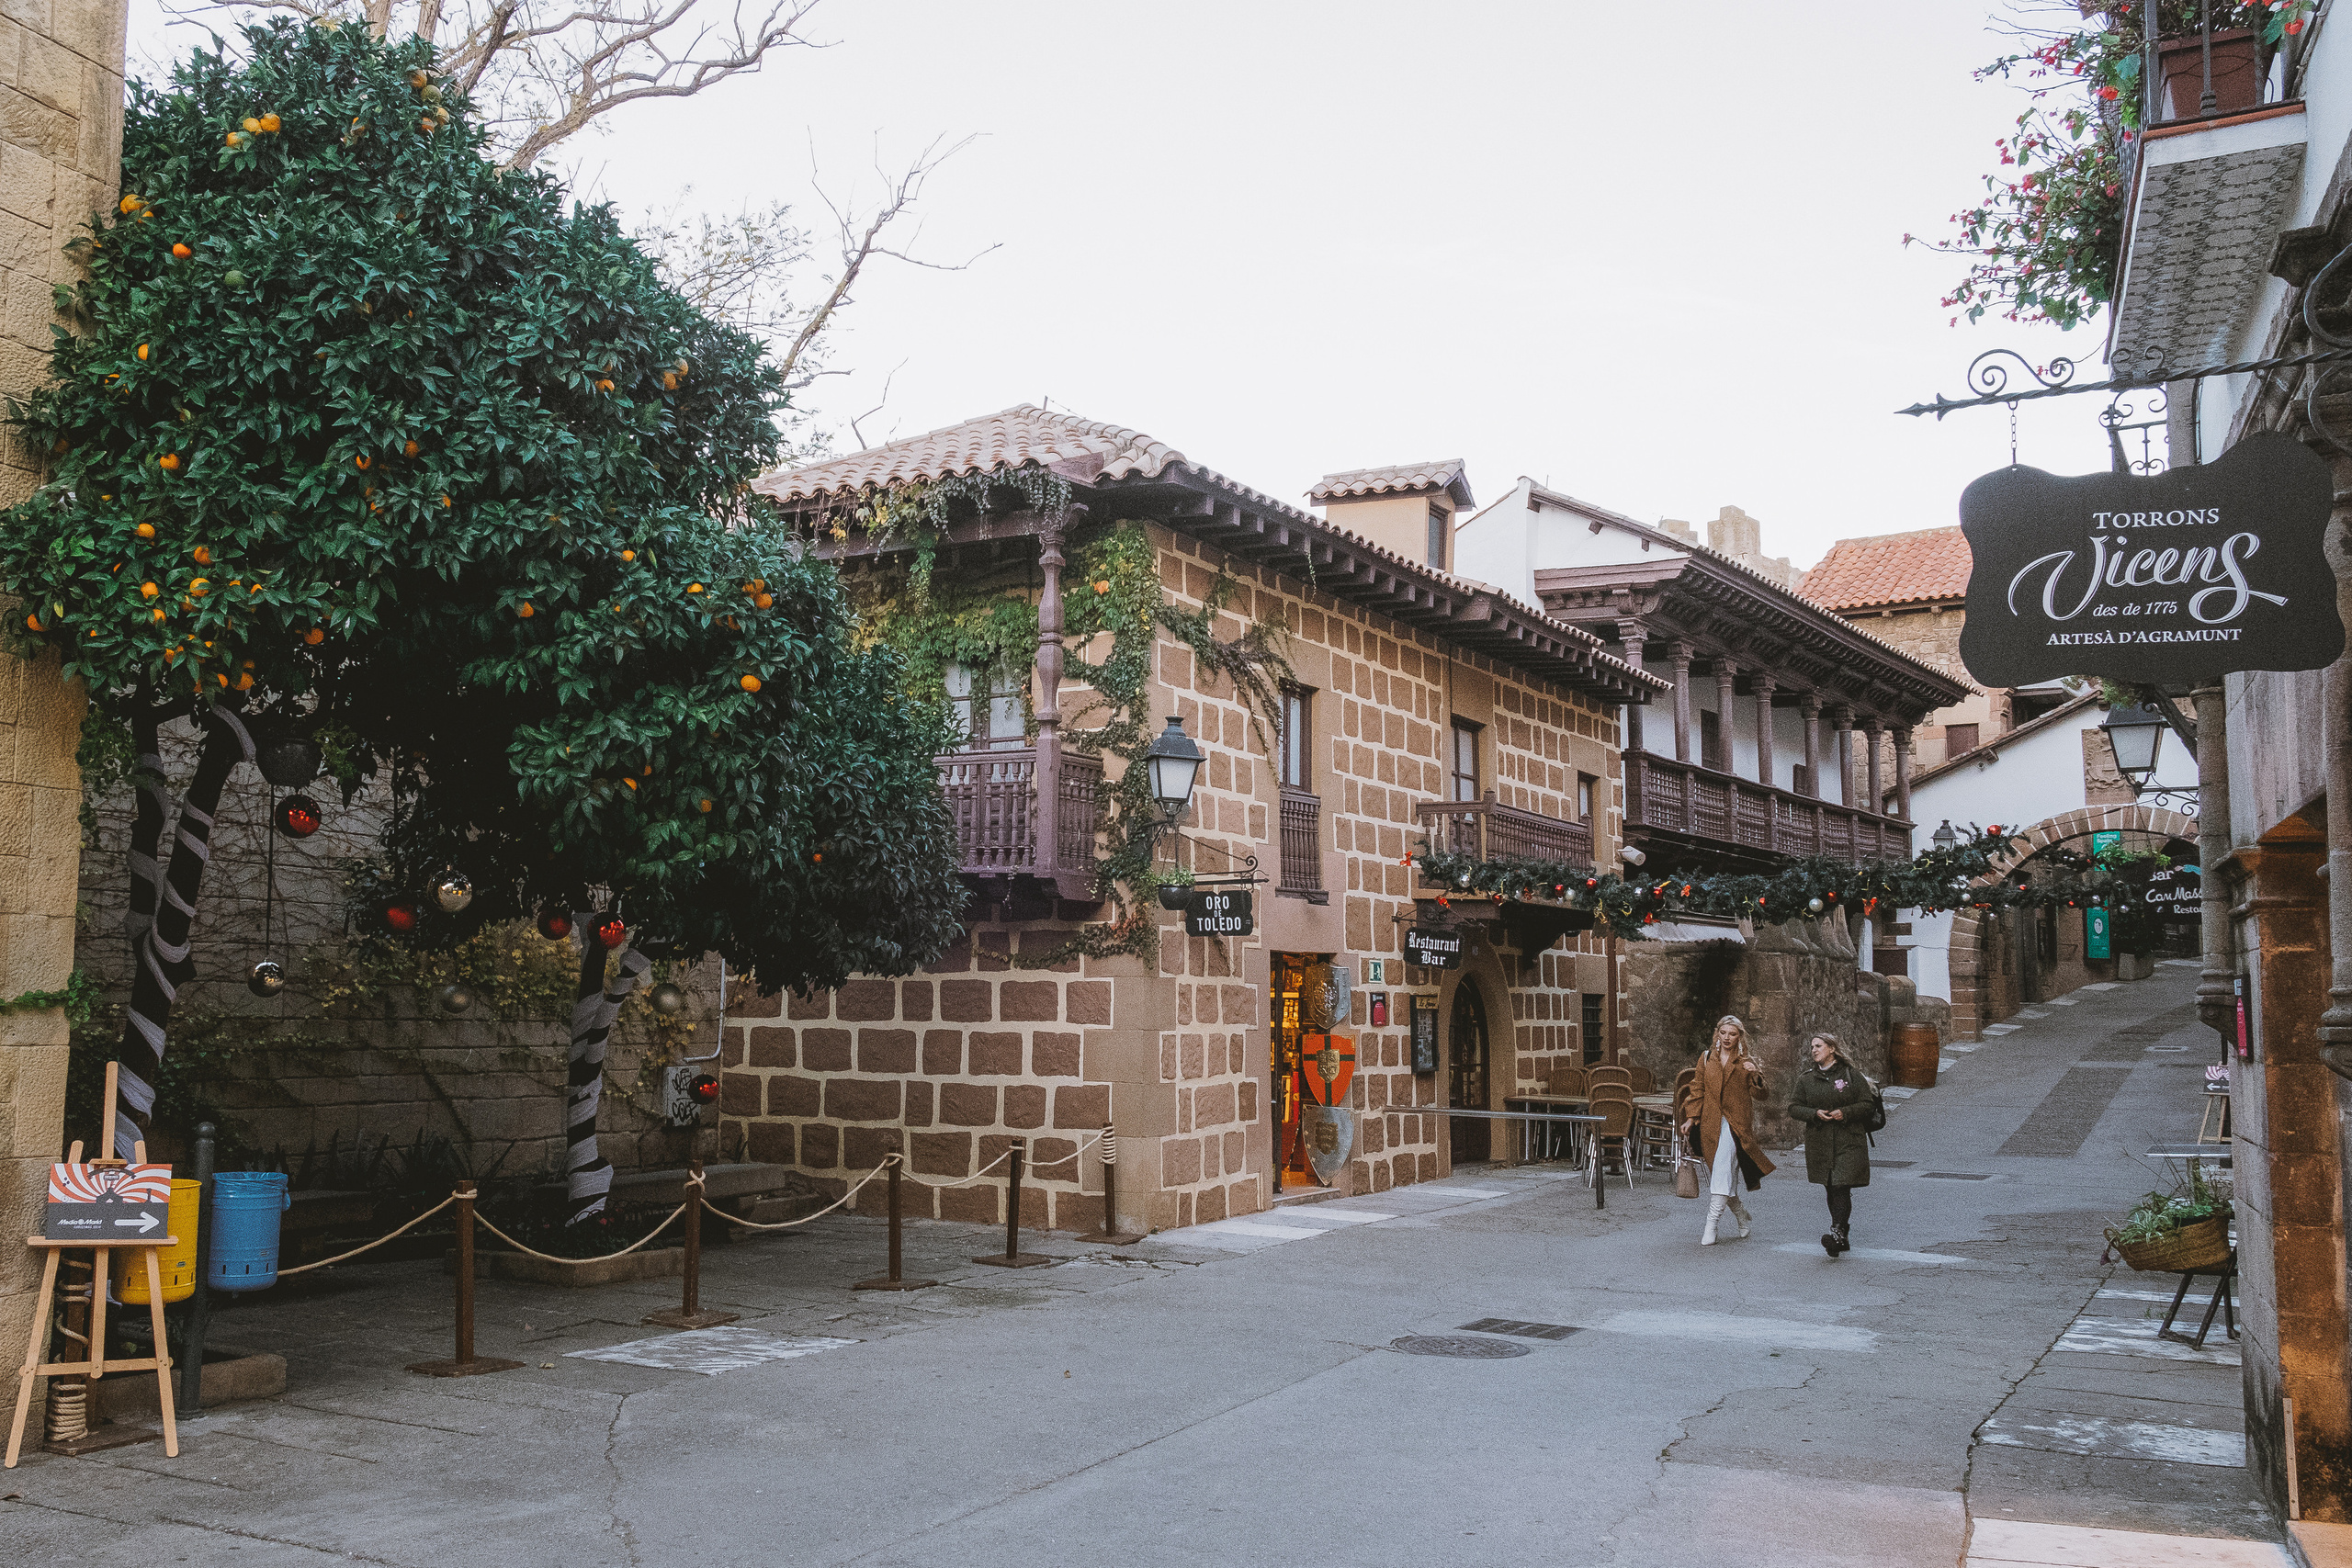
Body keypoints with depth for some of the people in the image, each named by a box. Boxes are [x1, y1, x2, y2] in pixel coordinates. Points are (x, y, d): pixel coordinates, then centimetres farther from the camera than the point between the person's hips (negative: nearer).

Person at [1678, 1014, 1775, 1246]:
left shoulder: (1746, 1063, 7)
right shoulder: (1707, 1060, 13)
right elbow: (1697, 1090, 15)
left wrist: (1755, 1076, -18)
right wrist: (1691, 1118, 6)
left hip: (1735, 1124, -3)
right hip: (1710, 1125, 3)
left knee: (1722, 1171, -18)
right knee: (1719, 1175, 5)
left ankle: (1711, 1225, -21)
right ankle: (1742, 1215, 28)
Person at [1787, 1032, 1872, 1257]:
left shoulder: (1851, 1075, 2)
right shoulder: (1806, 1078, 9)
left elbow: (1866, 1103, 2)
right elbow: (1794, 1107, 9)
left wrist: (1845, 1113, -13)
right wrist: (1815, 1114, -9)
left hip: (1848, 1141, -3)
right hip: (1820, 1142, 3)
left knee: (1841, 1188, -14)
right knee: (1831, 1190, 7)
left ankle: (1836, 1231, -22)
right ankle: (1842, 1235, 18)